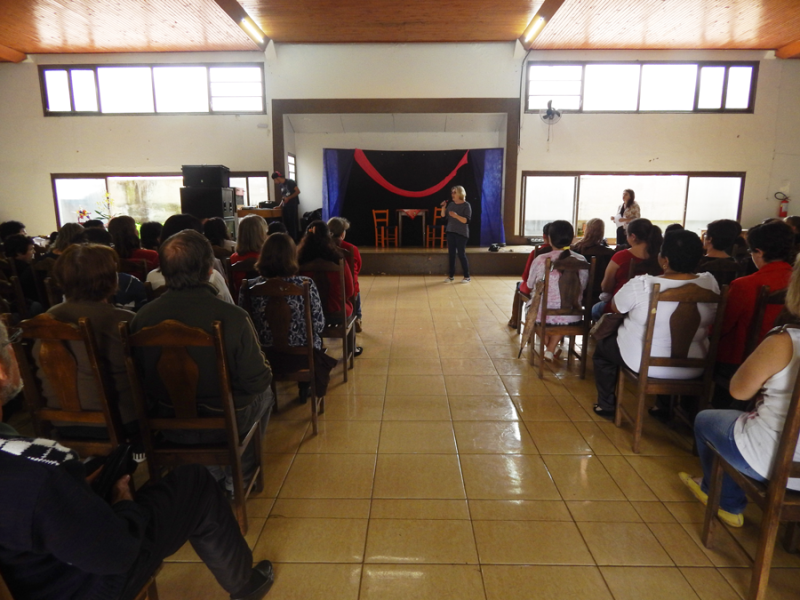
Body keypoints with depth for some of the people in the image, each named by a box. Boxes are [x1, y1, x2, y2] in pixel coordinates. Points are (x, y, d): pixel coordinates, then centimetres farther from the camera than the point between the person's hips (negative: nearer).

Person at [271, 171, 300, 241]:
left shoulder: (290, 182, -8)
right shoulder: (281, 185, 14)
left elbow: (298, 191, -12)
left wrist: (288, 198, -17)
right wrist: (280, 205, 7)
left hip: (293, 204, -7)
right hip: (286, 205, 7)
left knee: (293, 222, -7)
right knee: (286, 222, 4)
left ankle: (294, 239, -1)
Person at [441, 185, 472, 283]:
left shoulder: (466, 205, -8)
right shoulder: (451, 204, 9)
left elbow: (466, 220, -16)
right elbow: (443, 217, 10)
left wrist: (456, 216, -28)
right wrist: (443, 207, -5)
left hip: (461, 234, -6)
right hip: (450, 232, 6)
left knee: (461, 254, -5)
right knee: (451, 254, 5)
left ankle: (467, 277, 4)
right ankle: (451, 276, 12)